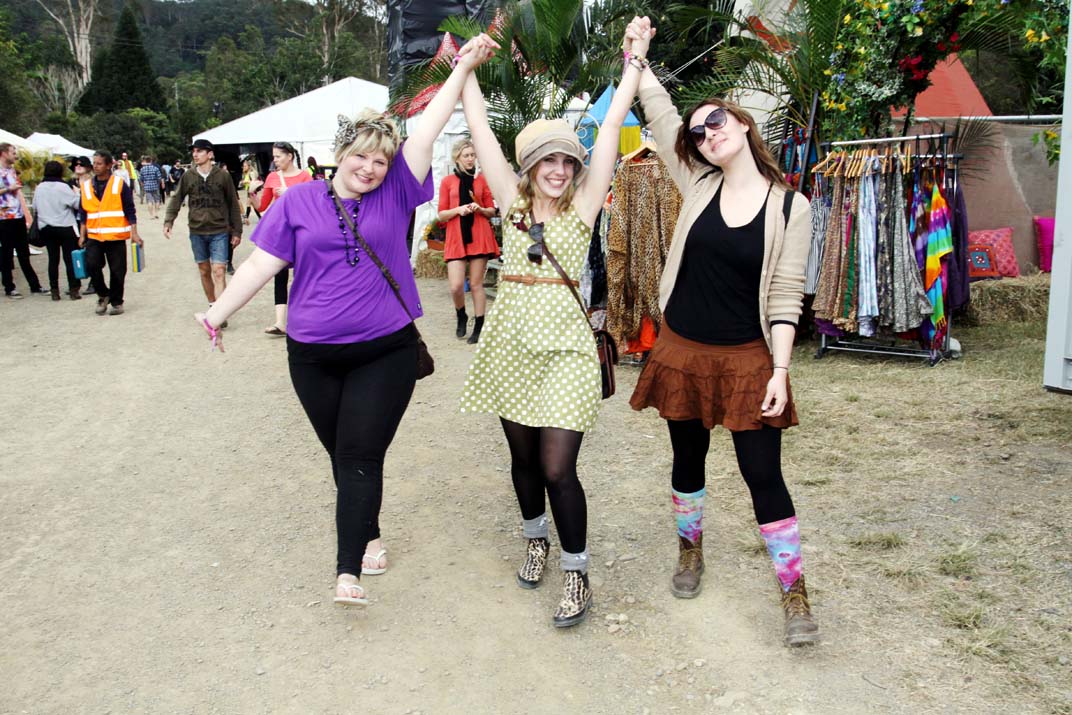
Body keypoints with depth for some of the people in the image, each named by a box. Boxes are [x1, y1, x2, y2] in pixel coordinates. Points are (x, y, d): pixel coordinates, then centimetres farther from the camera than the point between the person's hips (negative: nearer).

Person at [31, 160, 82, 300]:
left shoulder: (39, 188, 6)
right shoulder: (62, 187, -12)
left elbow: (35, 208, 13)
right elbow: (77, 204, -13)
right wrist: (76, 193, 4)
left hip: (45, 228, 5)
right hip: (65, 227, -5)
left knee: (53, 259, 9)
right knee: (70, 258, 1)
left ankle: (54, 290, 10)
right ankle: (74, 289, 1)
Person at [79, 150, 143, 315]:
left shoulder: (119, 184, -2)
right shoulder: (87, 186, 8)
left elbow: (130, 210, -1)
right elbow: (83, 213, 13)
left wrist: (134, 233, -6)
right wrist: (82, 235, 9)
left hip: (116, 236, -2)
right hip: (94, 236, 2)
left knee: (117, 271, 3)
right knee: (91, 264, -13)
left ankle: (116, 302, 18)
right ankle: (103, 294, 8)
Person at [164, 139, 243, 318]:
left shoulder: (223, 176, -4)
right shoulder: (188, 177, 3)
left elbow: (233, 204, 1)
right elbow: (176, 200, 6)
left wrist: (237, 231, 2)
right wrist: (168, 222, -8)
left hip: (219, 231, -3)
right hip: (197, 232, 3)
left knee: (219, 272, -12)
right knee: (204, 271, 11)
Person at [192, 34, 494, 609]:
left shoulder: (396, 194, 1)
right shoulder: (299, 201, 1)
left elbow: (426, 130, -1)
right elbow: (261, 264, 0)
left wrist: (463, 68, -1)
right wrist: (218, 312, -10)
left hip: (385, 353, -2)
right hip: (314, 357, 2)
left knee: (361, 457, -6)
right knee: (342, 455, 14)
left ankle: (348, 571, -4)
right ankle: (369, 535, 35)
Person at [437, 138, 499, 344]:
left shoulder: (481, 180, 7)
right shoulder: (447, 181, 5)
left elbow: (492, 211, 11)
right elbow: (441, 215, 5)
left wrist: (480, 209, -9)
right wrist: (458, 210, -12)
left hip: (479, 236, 0)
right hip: (456, 238, 0)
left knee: (476, 284, 1)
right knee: (456, 286, -8)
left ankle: (479, 327, 10)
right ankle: (461, 317, 21)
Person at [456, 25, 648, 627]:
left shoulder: (582, 207, 0)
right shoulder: (512, 201, 5)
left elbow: (613, 125, -2)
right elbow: (480, 127, 4)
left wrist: (634, 62, 0)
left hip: (565, 346, -3)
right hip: (511, 342, 3)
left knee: (558, 468, -7)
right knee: (523, 457, 16)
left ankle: (577, 576, 10)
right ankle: (537, 538, 41)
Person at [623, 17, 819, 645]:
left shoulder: (791, 207, -7)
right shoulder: (698, 186, 1)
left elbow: (786, 297, -9)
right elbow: (660, 116, 3)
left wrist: (780, 370, -13)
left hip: (748, 358, -3)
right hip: (683, 351, 3)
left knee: (763, 474, -2)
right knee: (688, 459, 17)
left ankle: (795, 594, 12)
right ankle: (691, 551, 40)